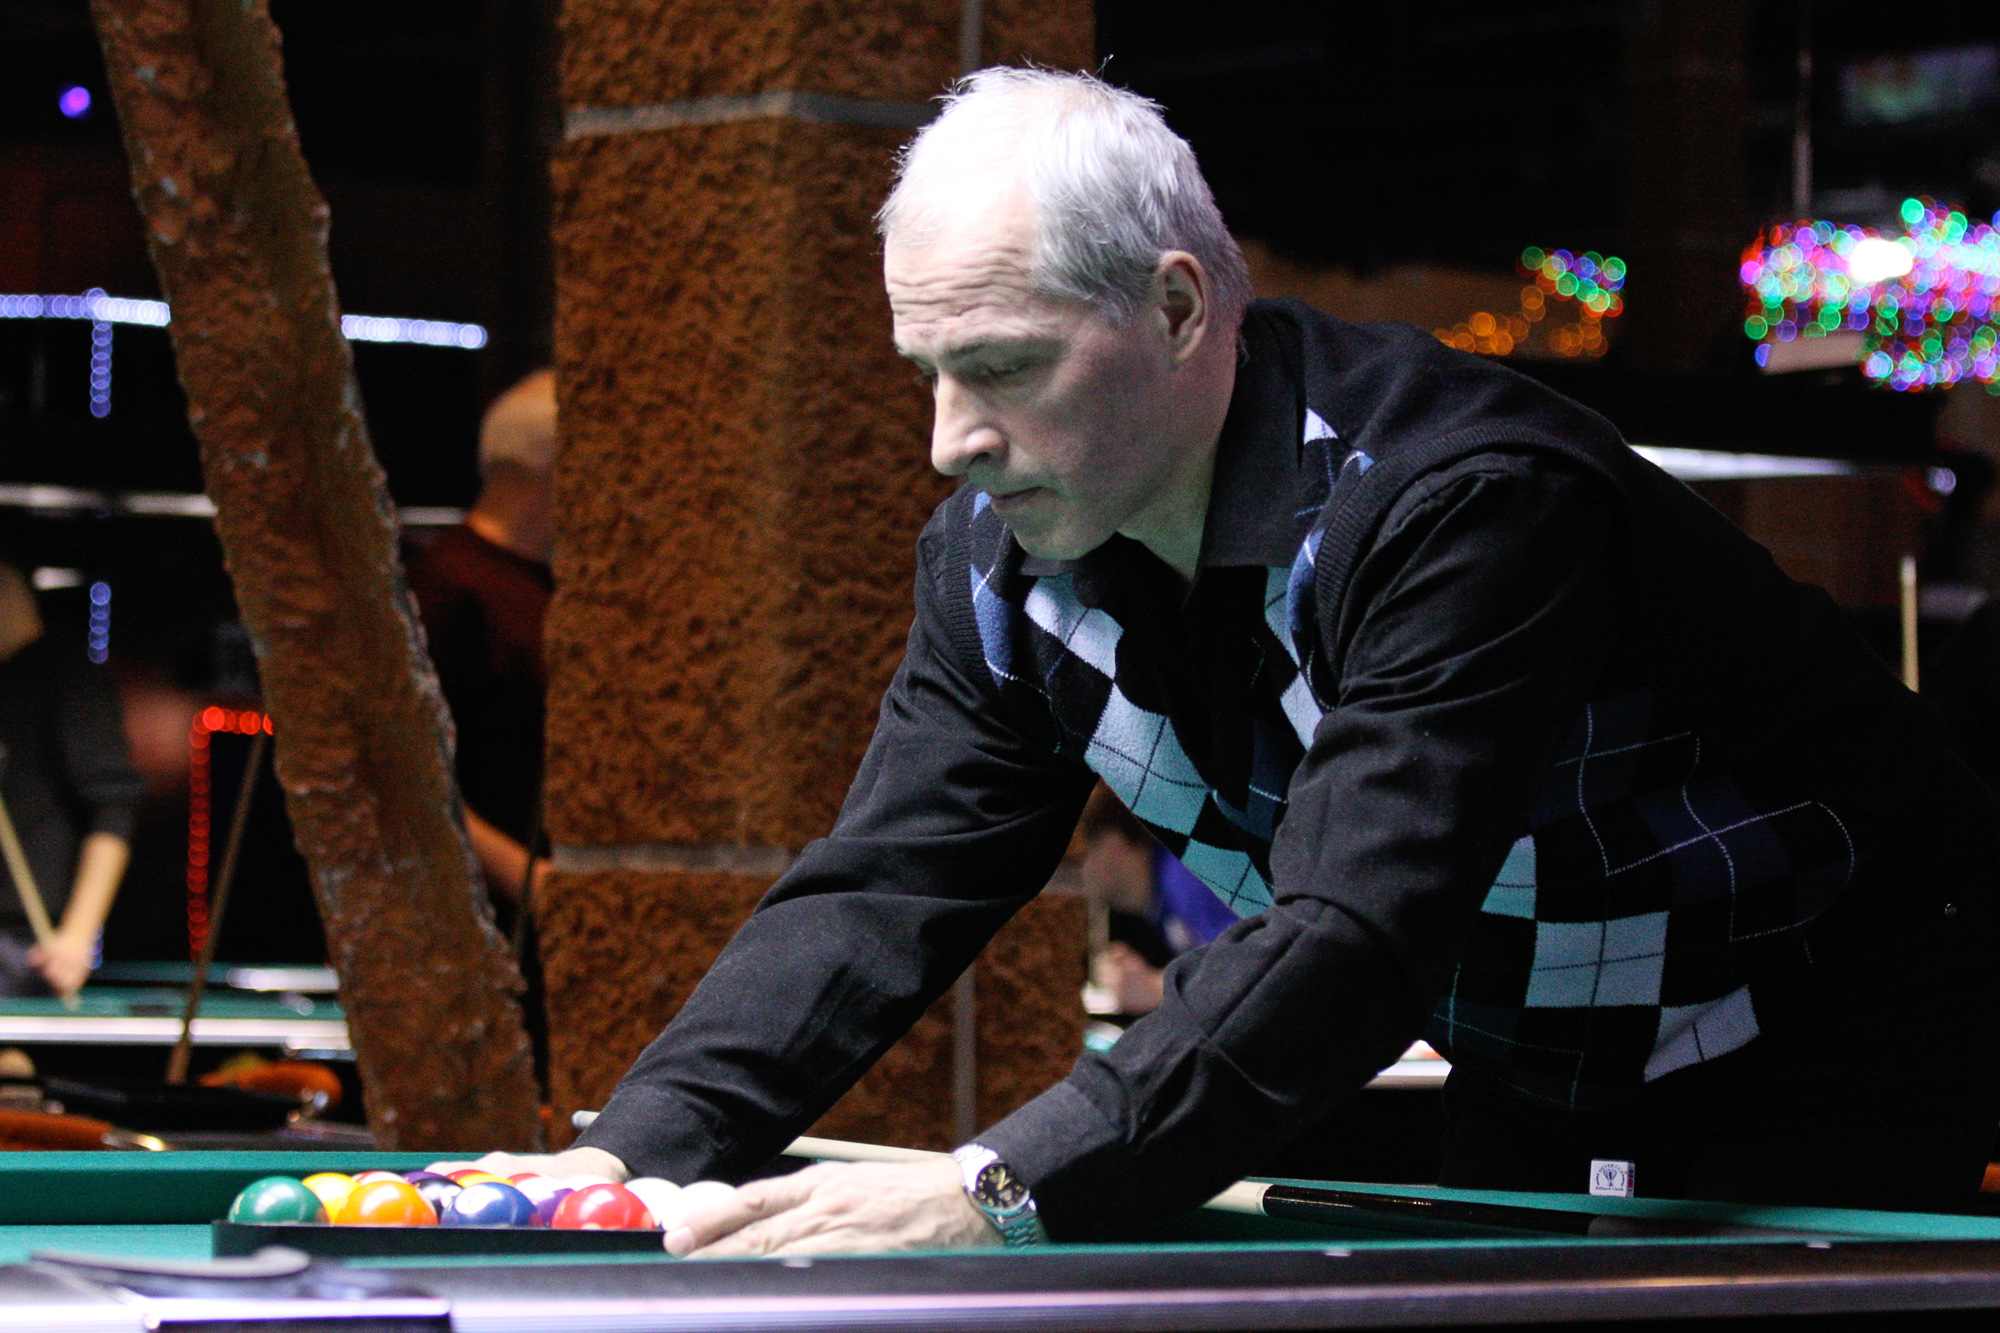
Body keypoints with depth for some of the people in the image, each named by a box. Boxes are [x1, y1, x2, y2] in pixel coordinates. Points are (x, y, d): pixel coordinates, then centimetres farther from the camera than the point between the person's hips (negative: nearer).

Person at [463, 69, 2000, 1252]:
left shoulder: (1464, 498, -34)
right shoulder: (1003, 556, -8)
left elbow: (1349, 939, -43)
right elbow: (883, 891, -11)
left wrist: (1007, 1185, -54)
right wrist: (638, 1150, -28)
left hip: (1839, 1033, -7)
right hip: (1535, 1082, 7)